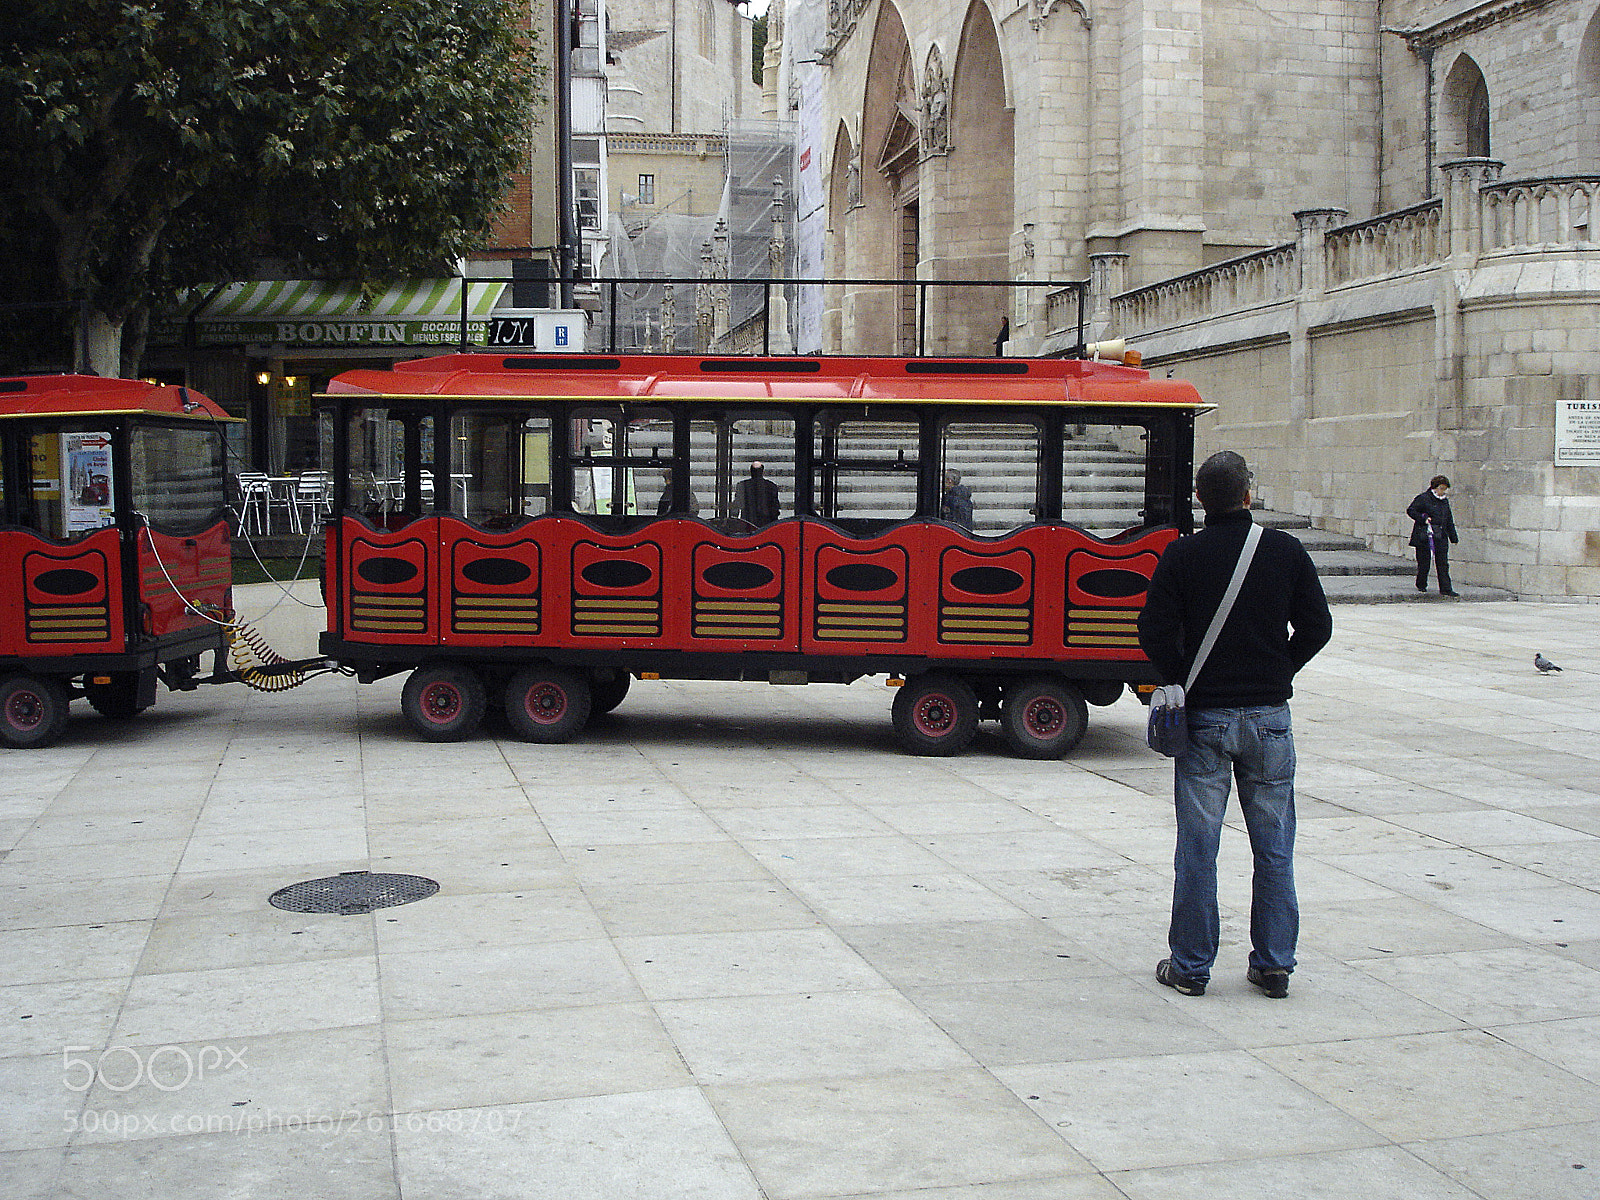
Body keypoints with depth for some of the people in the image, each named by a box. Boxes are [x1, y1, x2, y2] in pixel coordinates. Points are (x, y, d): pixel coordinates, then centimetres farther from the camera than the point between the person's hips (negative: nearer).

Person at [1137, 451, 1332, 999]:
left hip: (1204, 717, -1)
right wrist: (1279, 673, 13)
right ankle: (1273, 965, 16)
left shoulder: (1182, 556, -6)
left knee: (1197, 846, 4)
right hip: (1269, 714, 1)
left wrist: (1182, 682, 6)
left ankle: (1190, 966, 10)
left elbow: (1155, 631, -8)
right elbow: (1316, 627, 2)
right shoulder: (1285, 551, -1)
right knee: (1274, 848, 10)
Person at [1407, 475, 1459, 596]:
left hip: (1441, 537, 5)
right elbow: (1410, 510, -7)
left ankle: (1446, 589, -1)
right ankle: (1421, 585, 22)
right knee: (1424, 562, 2)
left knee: (1443, 564, 0)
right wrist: (1423, 518, -18)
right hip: (1425, 536, -5)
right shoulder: (1423, 498, -4)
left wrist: (1453, 537, 18)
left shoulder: (1445, 502, 16)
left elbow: (1449, 521, 21)